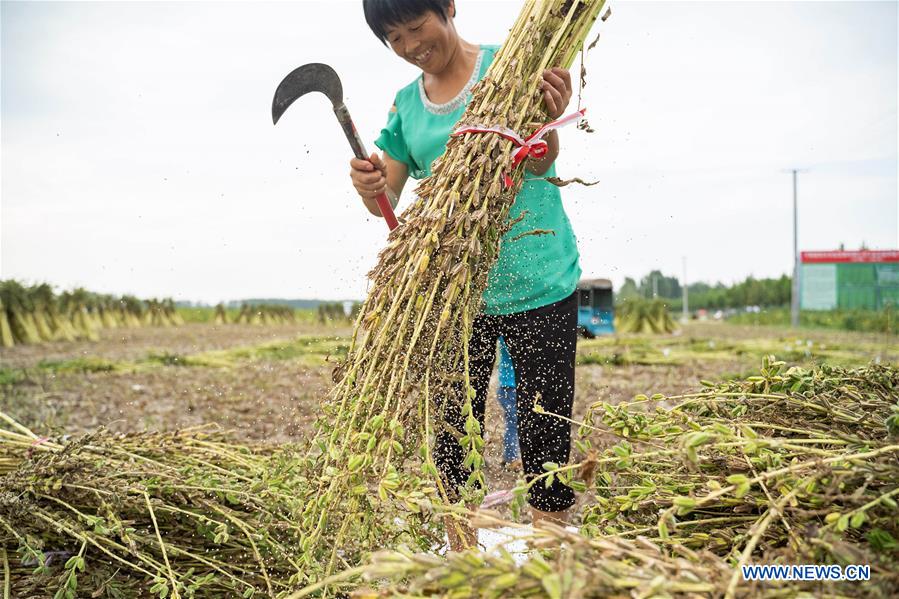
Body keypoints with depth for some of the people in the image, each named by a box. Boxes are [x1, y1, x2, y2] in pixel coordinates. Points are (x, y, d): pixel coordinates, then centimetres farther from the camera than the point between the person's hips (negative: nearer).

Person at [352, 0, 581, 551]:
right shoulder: (405, 105, 10)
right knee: (453, 438, 9)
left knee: (546, 436, 1)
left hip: (539, 283, -3)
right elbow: (385, 200, 8)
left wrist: (549, 120, -38)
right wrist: (368, 186, -16)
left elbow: (539, 163, -15)